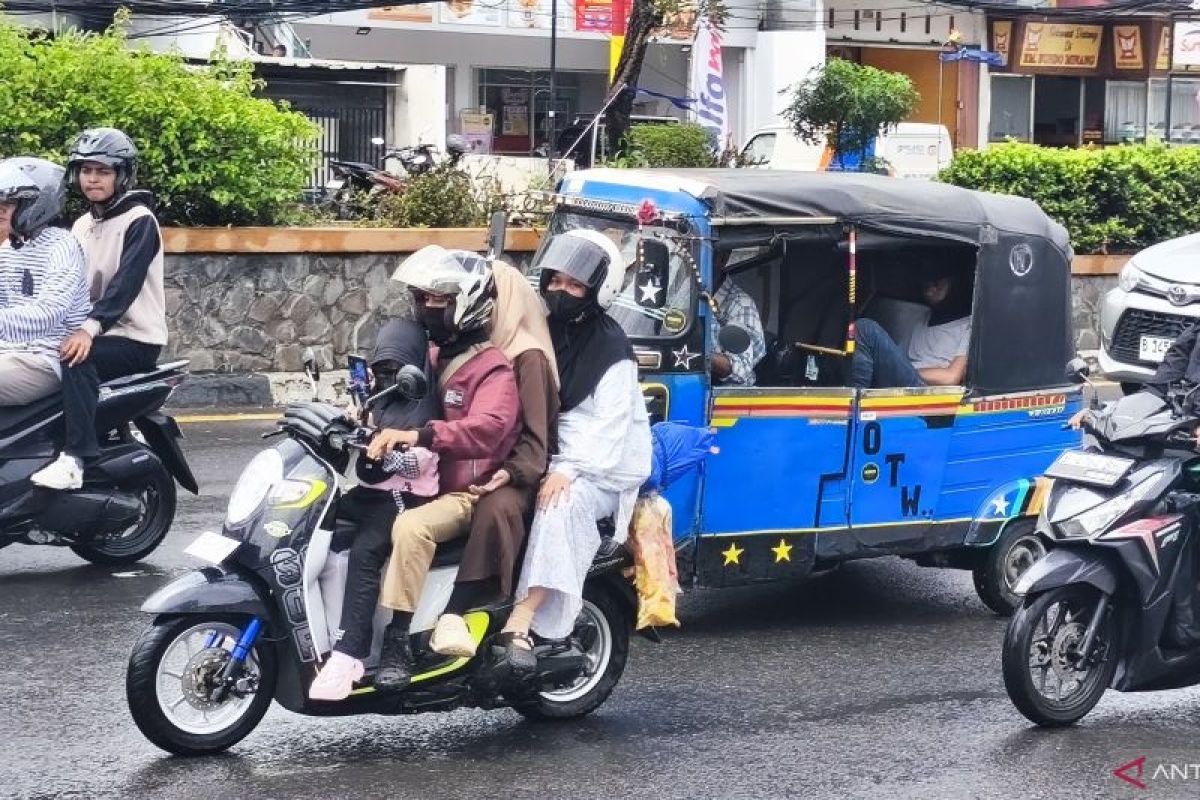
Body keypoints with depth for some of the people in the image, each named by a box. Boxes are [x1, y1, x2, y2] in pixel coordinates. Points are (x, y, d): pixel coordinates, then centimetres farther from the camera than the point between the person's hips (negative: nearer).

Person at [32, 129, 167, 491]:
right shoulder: (82, 225, 16)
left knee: (77, 359, -34)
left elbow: (126, 282, -21)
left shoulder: (139, 221, -8)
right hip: (95, 335, 8)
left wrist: (91, 328, -34)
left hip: (136, 340, -8)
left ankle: (76, 457, -38)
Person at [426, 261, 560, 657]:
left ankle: (453, 614, -48)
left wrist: (513, 472, -23)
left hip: (507, 478, -6)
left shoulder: (528, 356, 1)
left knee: (497, 507, -38)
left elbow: (534, 433, -6)